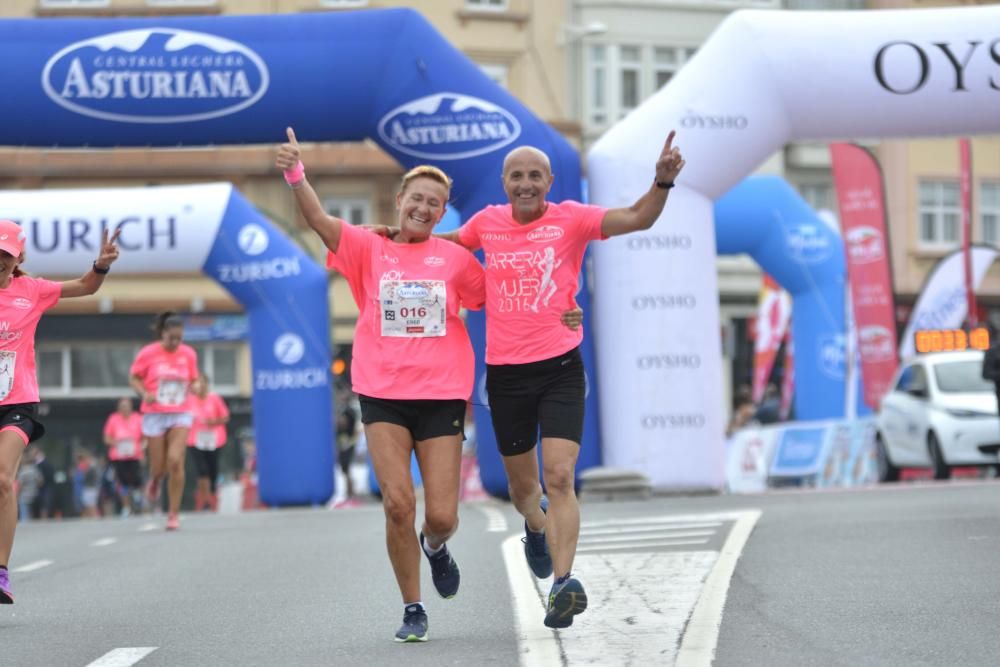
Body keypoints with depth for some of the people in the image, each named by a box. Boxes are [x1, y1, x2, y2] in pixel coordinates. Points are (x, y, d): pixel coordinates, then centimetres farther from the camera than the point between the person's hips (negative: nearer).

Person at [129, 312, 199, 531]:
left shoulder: (189, 354, 2)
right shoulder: (148, 353, -5)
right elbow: (134, 377, 4)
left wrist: (186, 394, -4)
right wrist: (144, 393, -14)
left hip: (180, 415, 1)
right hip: (155, 415, -1)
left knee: (175, 462, -17)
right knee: (159, 467, 3)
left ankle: (174, 513, -6)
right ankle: (154, 482, 43)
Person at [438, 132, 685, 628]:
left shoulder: (570, 219, -5)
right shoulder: (487, 222, 5)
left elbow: (637, 218, -18)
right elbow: (449, 243, 26)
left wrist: (662, 182, -36)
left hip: (560, 368, -3)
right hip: (505, 373, 3)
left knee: (559, 476, -18)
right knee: (522, 483, 17)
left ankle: (562, 581, -22)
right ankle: (536, 527, 51)